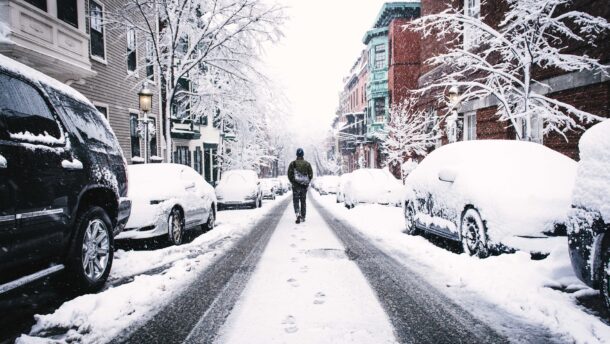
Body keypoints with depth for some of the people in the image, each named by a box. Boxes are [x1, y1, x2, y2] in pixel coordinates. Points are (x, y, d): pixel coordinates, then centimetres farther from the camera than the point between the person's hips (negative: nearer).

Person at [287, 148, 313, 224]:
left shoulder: (293, 164, -3)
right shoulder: (307, 164, 2)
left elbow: (289, 175, -4)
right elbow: (311, 175, 3)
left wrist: (292, 182, 10)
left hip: (296, 185, -2)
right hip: (304, 186, 2)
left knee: (296, 201, 2)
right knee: (303, 201, 12)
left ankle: (298, 215, -18)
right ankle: (303, 217, 15)